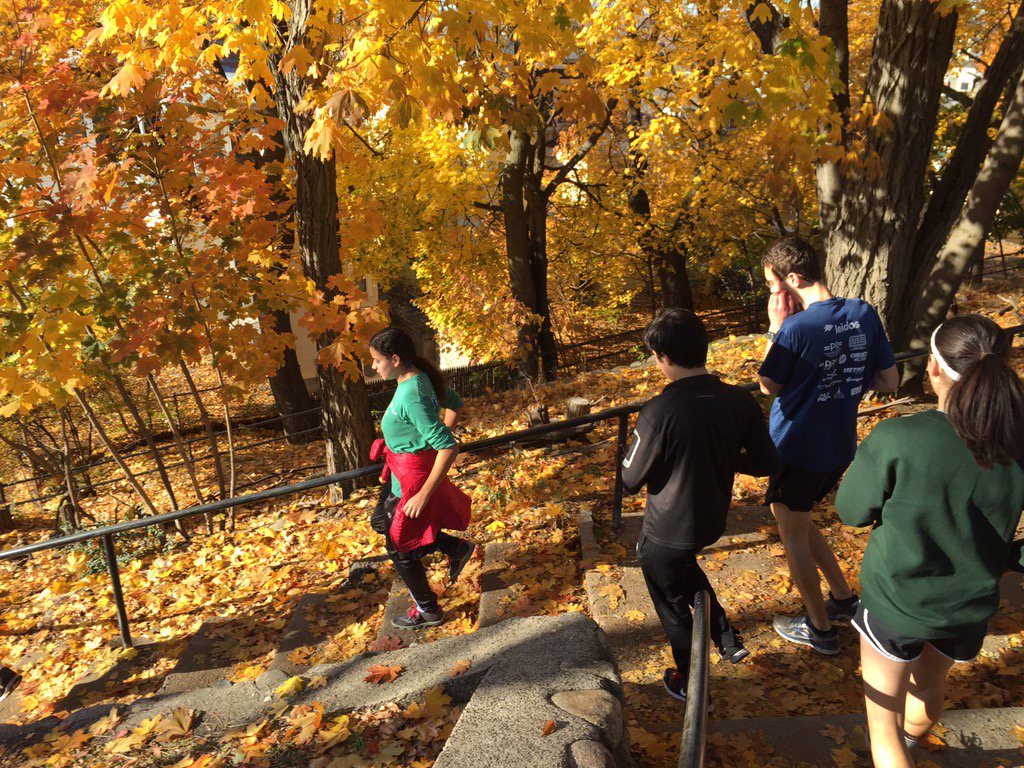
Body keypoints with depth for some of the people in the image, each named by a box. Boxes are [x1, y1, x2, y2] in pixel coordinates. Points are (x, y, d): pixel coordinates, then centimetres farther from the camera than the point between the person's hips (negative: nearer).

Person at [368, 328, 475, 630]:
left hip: (412, 479, -9)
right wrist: (441, 434, 19)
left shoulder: (411, 396, -29)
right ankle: (457, 548, 30)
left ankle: (428, 611, 31)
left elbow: (449, 448, -32)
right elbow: (455, 403, 16)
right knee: (384, 522, 27)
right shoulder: (420, 377, -1)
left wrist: (424, 494, -28)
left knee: (400, 547, 11)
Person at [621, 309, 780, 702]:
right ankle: (727, 640, 39)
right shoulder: (741, 401, -14)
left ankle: (689, 682, 39)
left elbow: (630, 479, -19)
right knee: (684, 566, 36)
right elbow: (767, 463, -3)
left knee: (672, 604, 19)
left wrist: (634, 445, 1)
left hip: (666, 530, -5)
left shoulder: (659, 412, -30)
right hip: (712, 521, 6)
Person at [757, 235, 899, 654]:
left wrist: (775, 327, -11)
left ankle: (820, 628, 26)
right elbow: (890, 381, 3)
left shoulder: (795, 328, -24)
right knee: (800, 522, 27)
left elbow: (768, 386, -9)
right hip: (840, 447, 7)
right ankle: (843, 598, 35)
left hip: (798, 450, -7)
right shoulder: (865, 314, -4)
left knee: (793, 536, 12)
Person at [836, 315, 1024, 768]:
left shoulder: (894, 440, -28)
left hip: (897, 602, -5)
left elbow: (851, 512, -13)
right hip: (970, 607, 5)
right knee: (929, 684, 36)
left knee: (883, 719, 19)